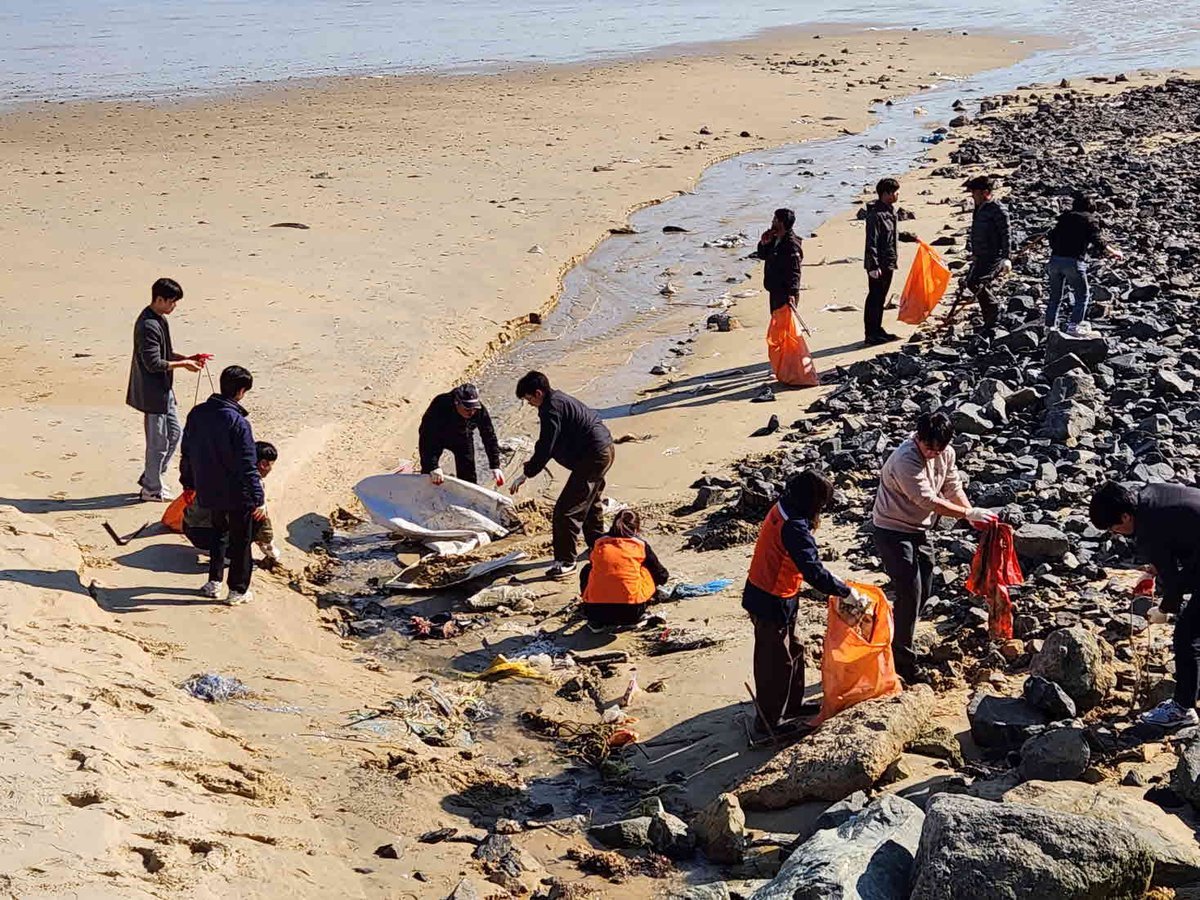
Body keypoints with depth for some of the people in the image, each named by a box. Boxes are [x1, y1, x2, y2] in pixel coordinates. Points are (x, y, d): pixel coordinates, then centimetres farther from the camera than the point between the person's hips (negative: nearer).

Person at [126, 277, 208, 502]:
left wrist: (187, 358, 6)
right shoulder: (148, 326, -23)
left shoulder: (160, 320, 9)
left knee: (174, 432, 17)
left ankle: (150, 478, 28)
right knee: (158, 441, 0)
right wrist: (183, 364, -18)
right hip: (152, 393, -10)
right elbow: (153, 363, -24)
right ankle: (152, 490, 13)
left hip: (164, 390, 10)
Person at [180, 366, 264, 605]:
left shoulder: (197, 413, -2)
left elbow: (187, 452, 9)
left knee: (219, 532, 27)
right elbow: (248, 465, -22)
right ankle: (237, 591, 18)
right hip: (237, 494, -6)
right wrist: (259, 499, -18)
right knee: (241, 540, 10)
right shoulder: (238, 423, -23)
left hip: (209, 490, 6)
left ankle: (213, 582, 29)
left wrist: (188, 483, 22)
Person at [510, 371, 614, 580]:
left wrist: (526, 474, -11)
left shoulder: (551, 409, -18)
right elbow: (546, 444, 23)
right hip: (605, 450, 11)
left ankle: (565, 561, -5)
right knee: (590, 502, 30)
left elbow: (545, 448, -19)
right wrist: (532, 466, 24)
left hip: (593, 457, -11)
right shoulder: (559, 399, 14)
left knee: (566, 510, -9)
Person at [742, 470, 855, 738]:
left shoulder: (782, 509, 0)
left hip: (762, 594, 9)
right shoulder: (794, 527, -29)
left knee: (792, 650, 23)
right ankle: (769, 721, 18)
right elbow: (814, 572, -32)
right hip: (772, 603, -9)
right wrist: (846, 592, -23)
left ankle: (793, 704, 39)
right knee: (776, 661, 5)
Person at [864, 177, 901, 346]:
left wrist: (894, 255, 26)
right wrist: (873, 266, -25)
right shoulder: (875, 214, -19)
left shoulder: (890, 211, 11)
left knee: (880, 299, 16)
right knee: (874, 299, -4)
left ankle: (878, 331, 25)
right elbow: (871, 242, -22)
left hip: (888, 263, 9)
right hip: (878, 265, -9)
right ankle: (870, 335, -1)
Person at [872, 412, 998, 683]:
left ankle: (899, 644, 31)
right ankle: (903, 661, 1)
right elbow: (928, 500, -31)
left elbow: (953, 487, 1)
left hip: (919, 529, 8)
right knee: (909, 593, -9)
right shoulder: (905, 460, -29)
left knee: (923, 591, 14)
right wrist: (969, 514, -27)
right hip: (893, 531, -8)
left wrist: (973, 515, -14)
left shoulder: (945, 454, -4)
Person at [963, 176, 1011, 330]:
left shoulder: (998, 211, -14)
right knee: (983, 288, 11)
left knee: (974, 282, -22)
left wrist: (1006, 258, -22)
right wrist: (974, 253, 29)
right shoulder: (979, 209, 14)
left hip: (995, 257, -10)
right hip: (981, 257, 10)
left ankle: (994, 307, -4)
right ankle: (990, 323, 21)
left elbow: (1006, 236, -17)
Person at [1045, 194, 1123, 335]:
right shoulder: (1090, 220, 3)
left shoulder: (1065, 217, 16)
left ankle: (1050, 325, 18)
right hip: (1073, 262, -5)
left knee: (1055, 296, 17)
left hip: (1055, 259, 5)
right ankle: (1073, 326, 1)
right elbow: (1098, 241, -5)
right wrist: (1114, 253, 6)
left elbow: (1051, 237, 17)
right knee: (1083, 295, 9)